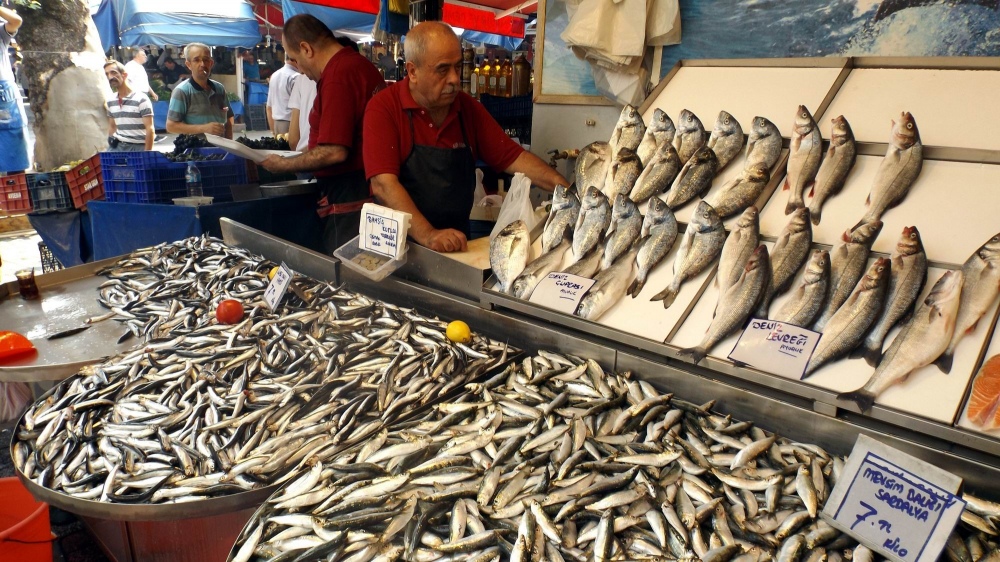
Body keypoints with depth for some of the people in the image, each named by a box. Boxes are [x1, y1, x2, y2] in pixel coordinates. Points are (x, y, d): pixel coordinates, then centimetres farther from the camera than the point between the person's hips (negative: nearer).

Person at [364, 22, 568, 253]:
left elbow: (513, 157, 7)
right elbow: (383, 184, -18)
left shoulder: (469, 108, 7)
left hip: (458, 244, 4)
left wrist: (568, 190, -7)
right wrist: (428, 235, -30)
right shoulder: (384, 108, -9)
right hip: (401, 245, -3)